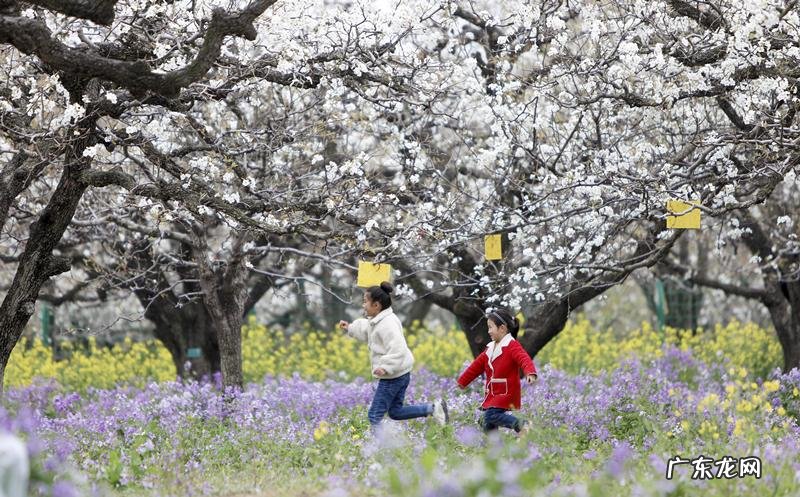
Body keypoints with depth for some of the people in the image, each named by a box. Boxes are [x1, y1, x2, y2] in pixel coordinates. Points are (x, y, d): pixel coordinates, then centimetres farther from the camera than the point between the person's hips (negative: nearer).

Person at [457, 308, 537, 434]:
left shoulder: (512, 346, -11)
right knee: (487, 424, 4)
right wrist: (461, 382, 27)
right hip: (492, 394, 9)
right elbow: (477, 366, 23)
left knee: (490, 415, -26)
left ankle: (520, 425, -23)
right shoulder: (490, 349, 17)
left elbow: (524, 359, -28)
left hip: (506, 394, -9)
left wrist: (530, 373, -49)